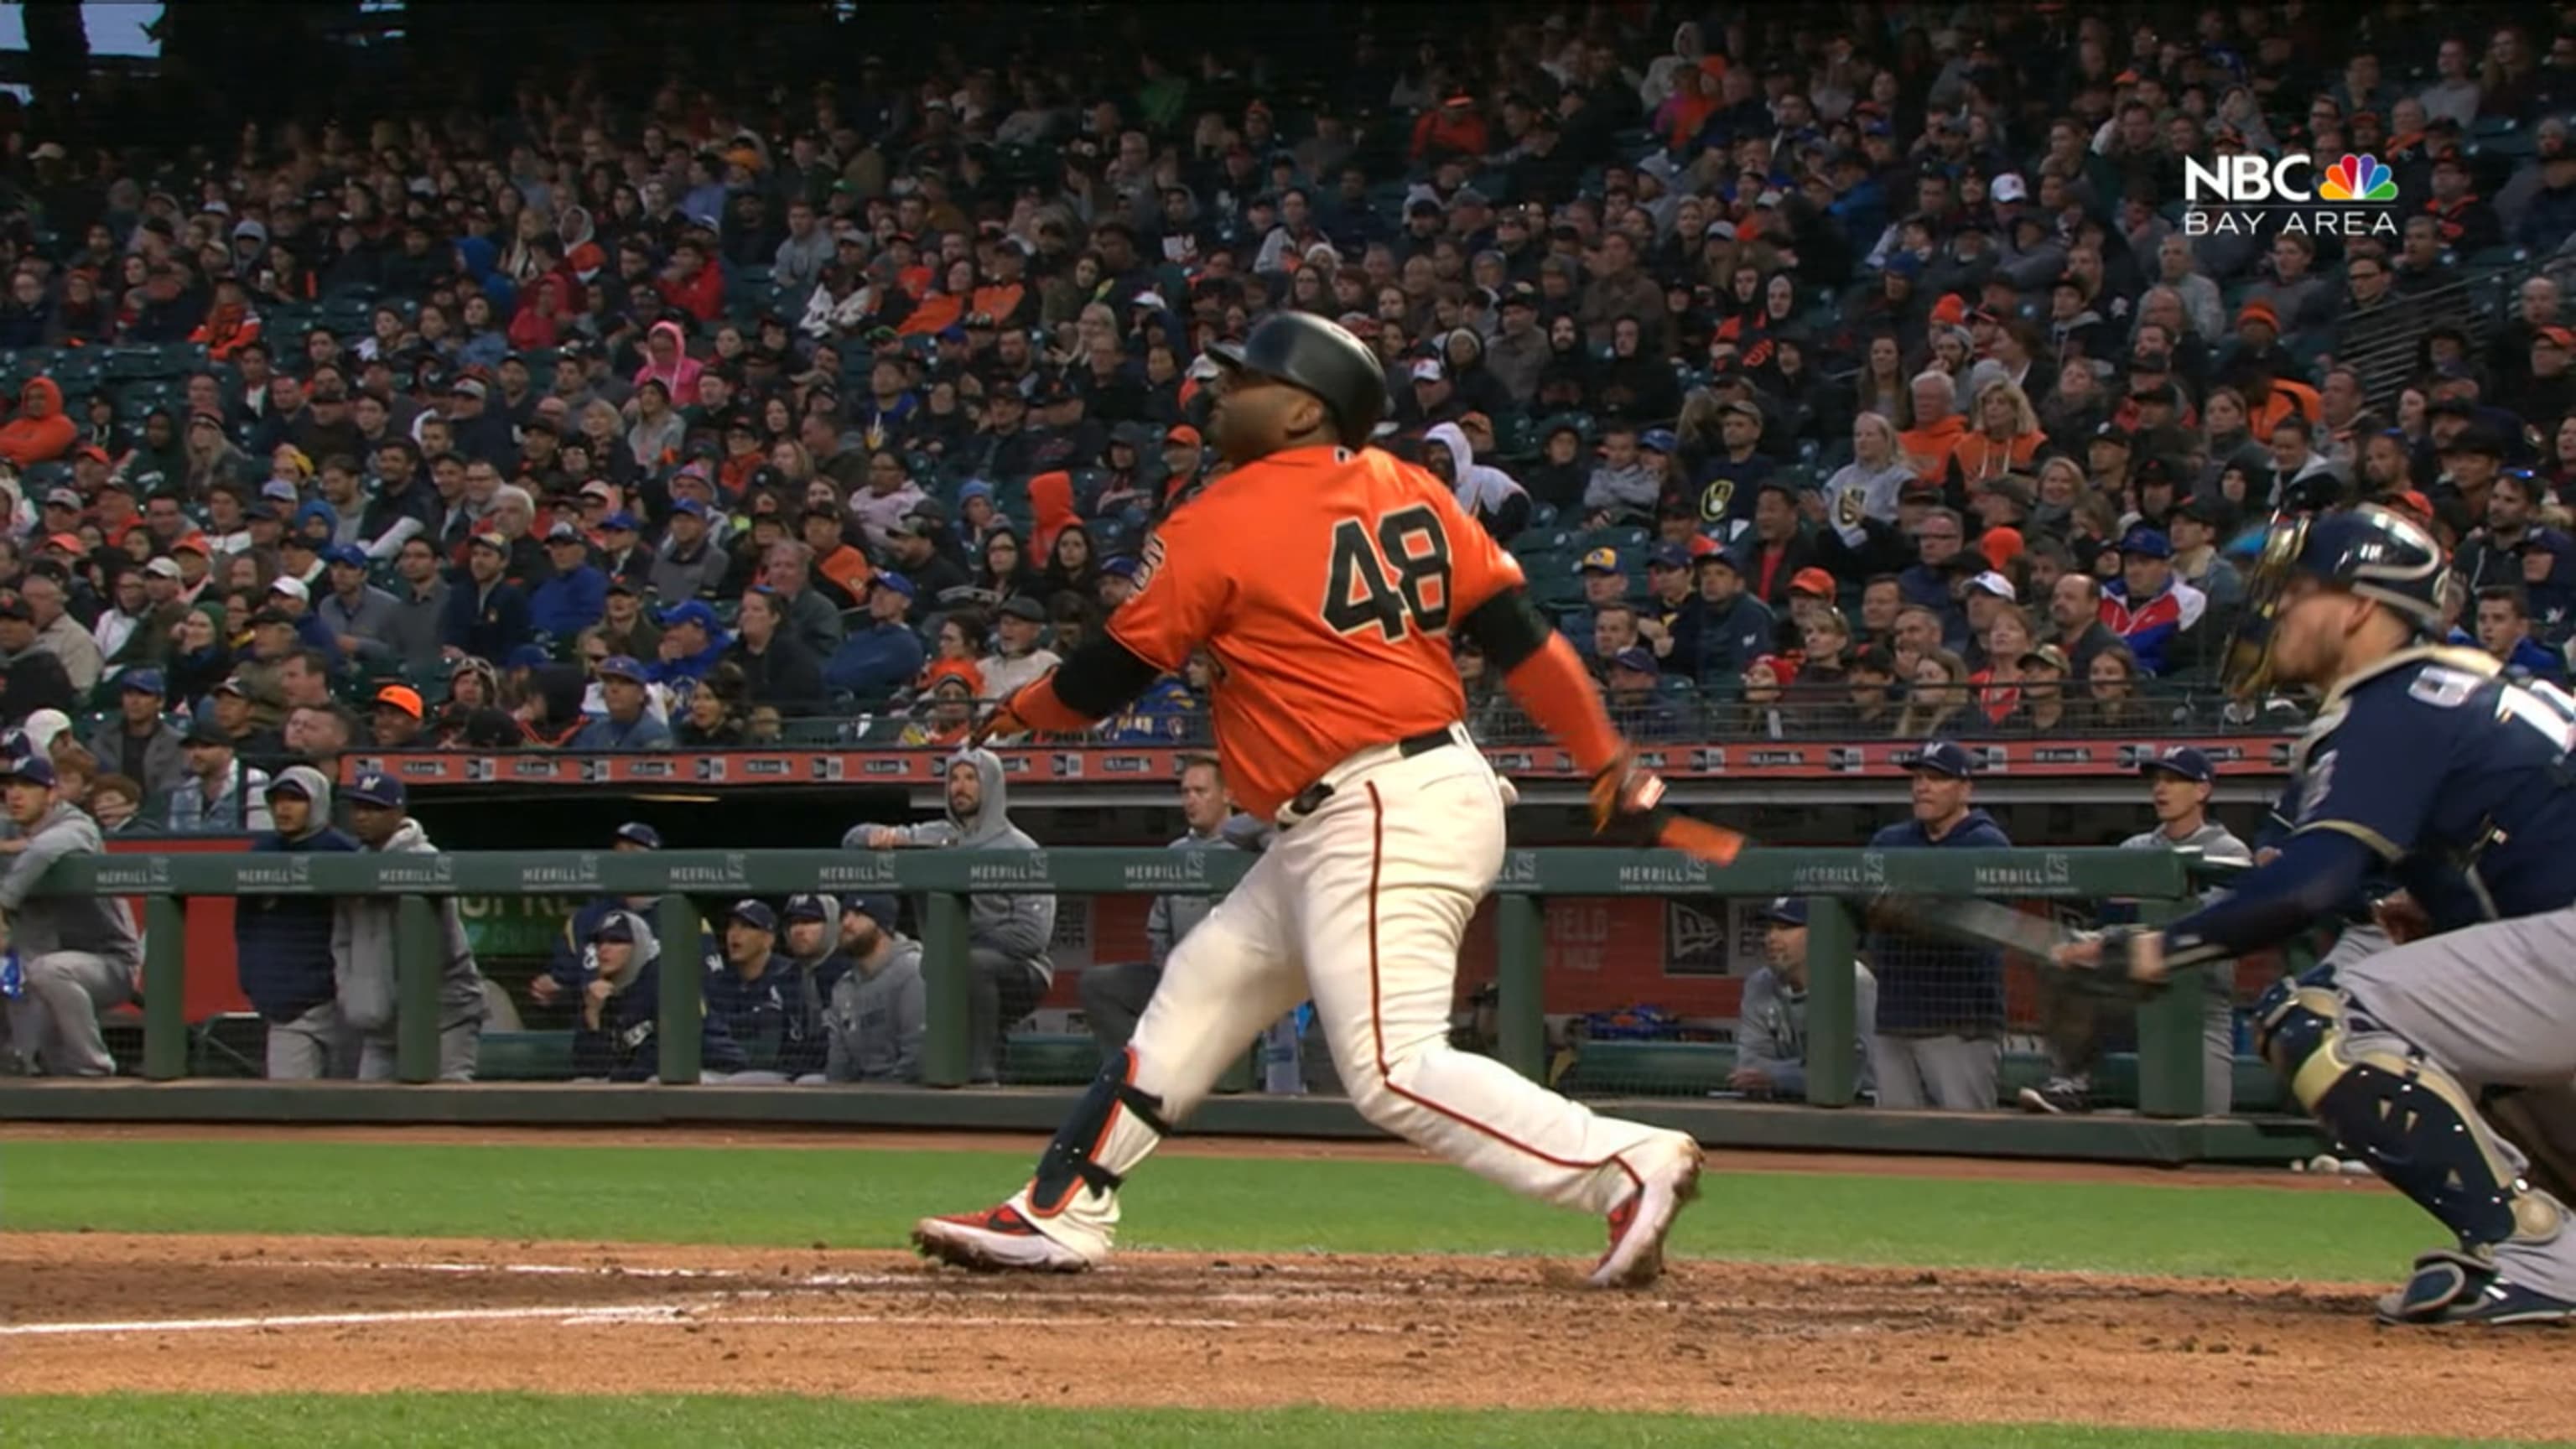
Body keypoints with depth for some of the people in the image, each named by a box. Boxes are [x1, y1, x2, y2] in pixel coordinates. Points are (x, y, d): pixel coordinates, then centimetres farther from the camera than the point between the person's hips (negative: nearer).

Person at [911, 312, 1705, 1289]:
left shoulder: (1220, 522, -8)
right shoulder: (1409, 493, 10)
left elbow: (1109, 676, -1)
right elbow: (1520, 632, 4)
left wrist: (1013, 715, 18)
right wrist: (1609, 764, 5)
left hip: (1382, 818, -10)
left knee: (1393, 1070, -15)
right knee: (1201, 990, 16)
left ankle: (1626, 1164, -23)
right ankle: (1058, 1217, 22)